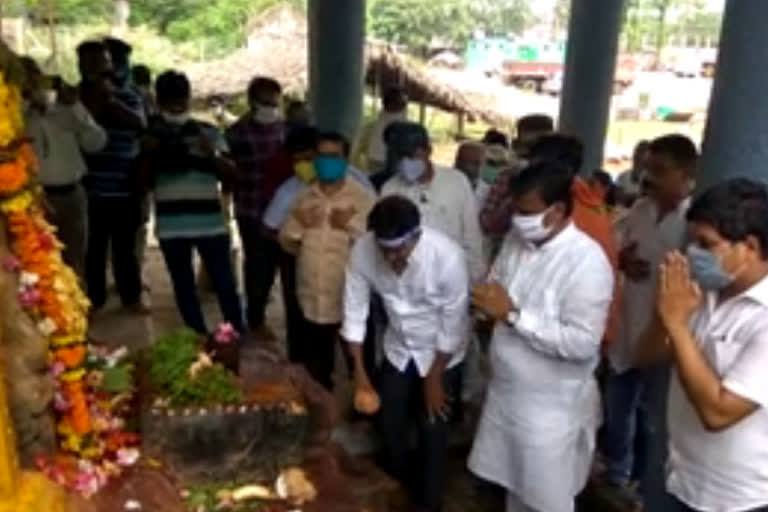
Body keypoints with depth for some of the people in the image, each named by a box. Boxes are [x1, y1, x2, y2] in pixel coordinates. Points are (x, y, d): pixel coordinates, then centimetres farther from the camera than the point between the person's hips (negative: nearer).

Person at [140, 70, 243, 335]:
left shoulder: (209, 132, 3)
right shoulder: (151, 136, 8)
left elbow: (231, 174, 0)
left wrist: (213, 154, -18)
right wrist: (149, 155, -7)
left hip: (211, 222, -2)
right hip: (171, 226, 2)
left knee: (225, 284, 1)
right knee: (184, 288, 10)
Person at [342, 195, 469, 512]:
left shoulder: (448, 256, -34)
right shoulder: (362, 251, -25)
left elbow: (454, 324, -22)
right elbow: (354, 311, -12)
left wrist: (434, 378, -13)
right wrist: (359, 372, -10)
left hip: (441, 355, -3)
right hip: (397, 350, 3)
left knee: (432, 431, 3)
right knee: (390, 426, 12)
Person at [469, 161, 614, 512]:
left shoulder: (587, 262, -24)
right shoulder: (516, 240, 0)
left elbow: (583, 342, -29)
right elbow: (497, 285, 12)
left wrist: (513, 315, -29)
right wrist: (489, 302, -12)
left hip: (552, 407, -7)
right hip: (506, 391, 7)